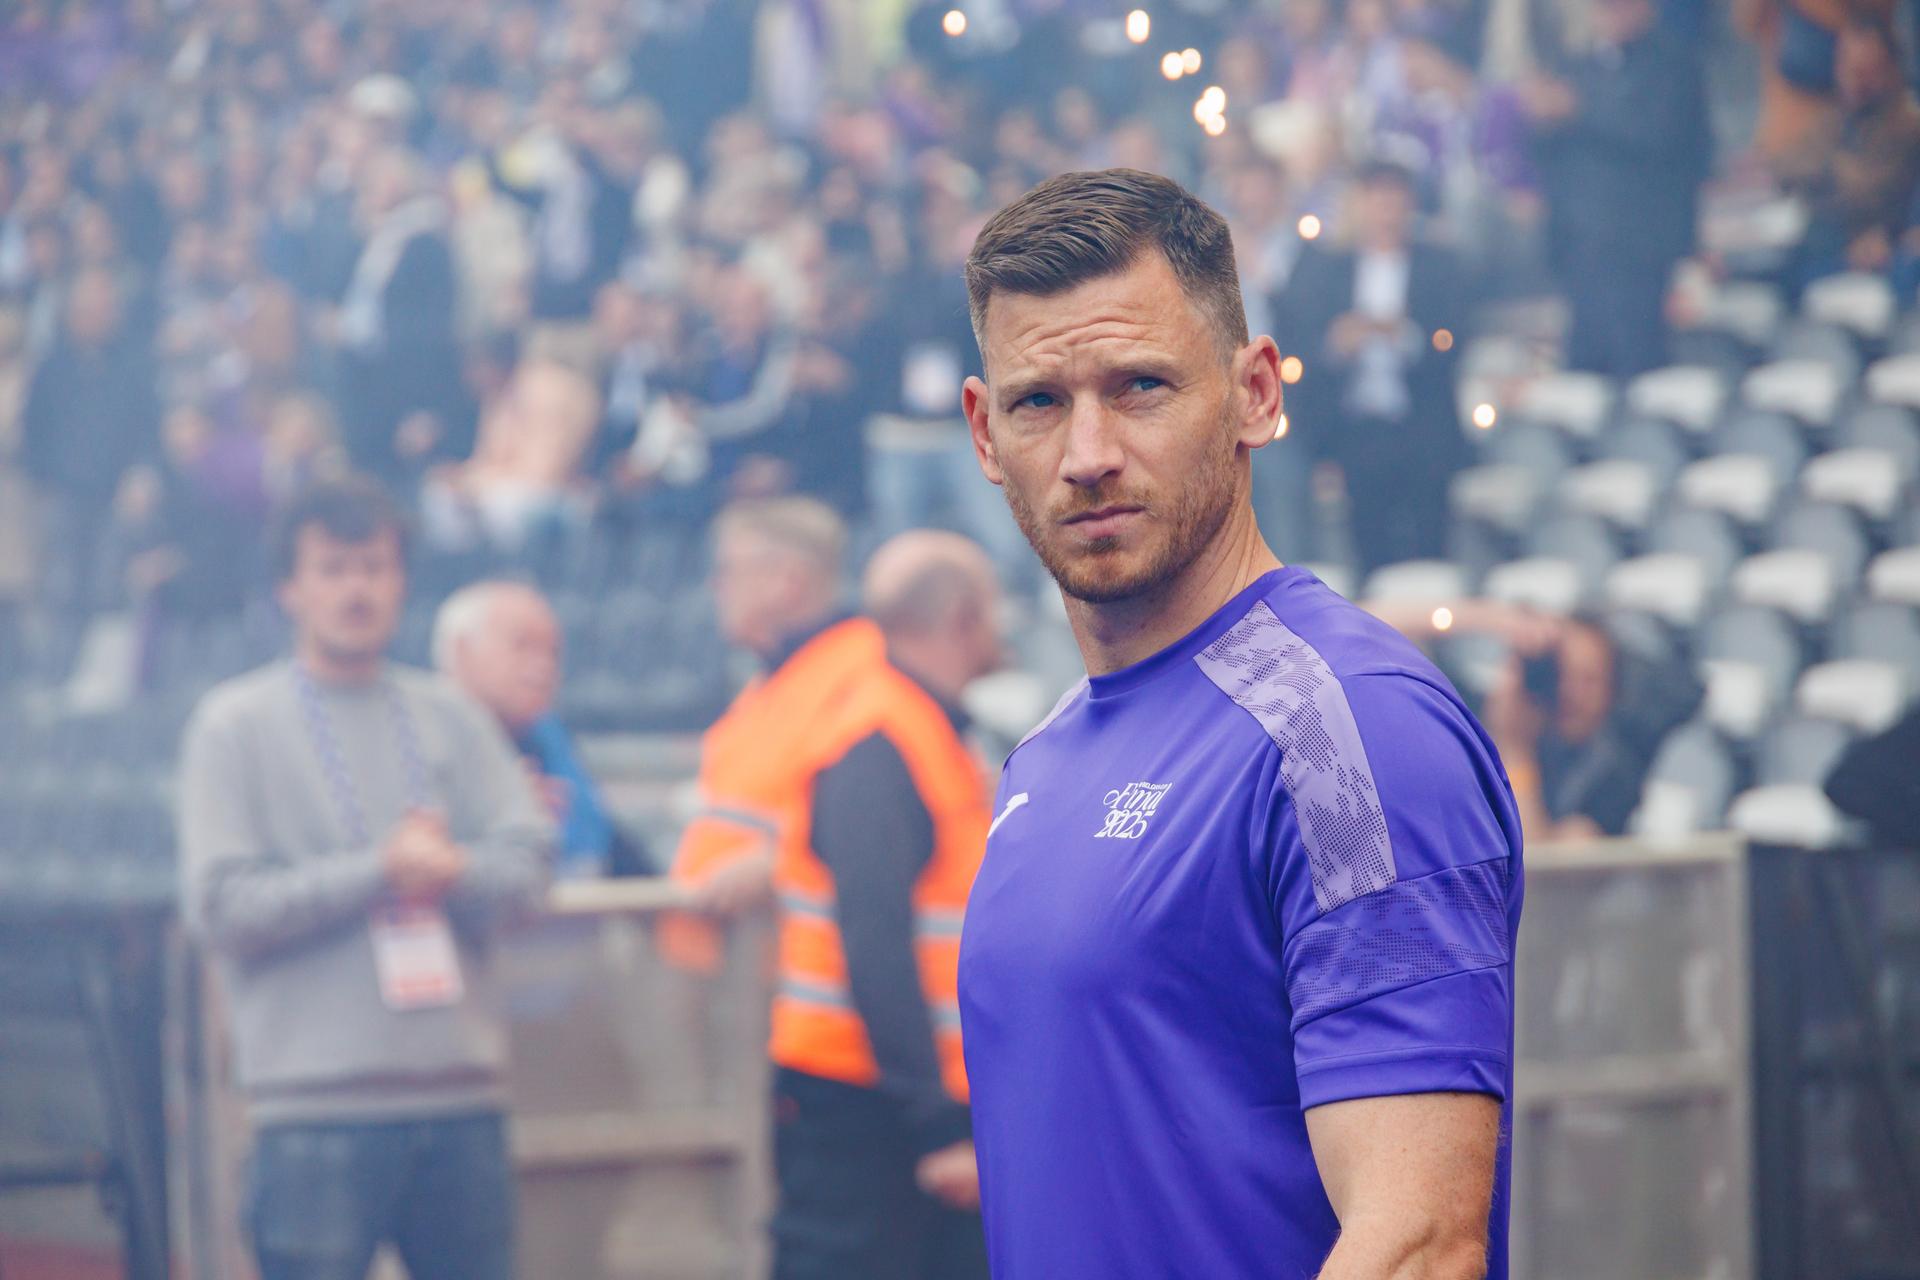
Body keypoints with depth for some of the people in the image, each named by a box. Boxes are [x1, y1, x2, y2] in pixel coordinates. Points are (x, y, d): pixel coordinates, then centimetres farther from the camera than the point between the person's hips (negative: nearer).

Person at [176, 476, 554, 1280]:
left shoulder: (450, 718, 14)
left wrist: (452, 869, -16)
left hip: (462, 1092, 4)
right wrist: (379, 871, -12)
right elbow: (220, 905, -8)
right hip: (316, 1103, -4)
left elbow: (526, 859, 5)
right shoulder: (235, 726, 2)